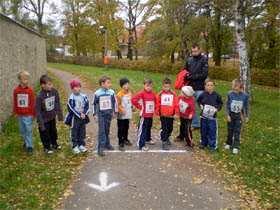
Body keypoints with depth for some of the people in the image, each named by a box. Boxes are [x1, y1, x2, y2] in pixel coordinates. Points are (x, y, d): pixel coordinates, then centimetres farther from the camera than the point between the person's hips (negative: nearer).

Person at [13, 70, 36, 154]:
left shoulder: (30, 90, -10)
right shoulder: (16, 90, -4)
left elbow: (33, 103, -6)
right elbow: (15, 102, 4)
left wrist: (33, 114, -3)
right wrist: (15, 113, 7)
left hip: (28, 114, -3)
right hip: (20, 114, 3)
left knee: (28, 130, 1)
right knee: (22, 130, 15)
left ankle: (29, 146, 12)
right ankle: (26, 142, 35)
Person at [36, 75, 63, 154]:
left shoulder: (54, 92, -14)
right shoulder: (40, 96, -26)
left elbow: (57, 104, 0)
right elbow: (38, 111, -20)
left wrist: (60, 115, 6)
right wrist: (41, 123, -18)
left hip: (52, 117, 5)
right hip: (44, 119, -4)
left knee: (53, 131, 23)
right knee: (45, 134, 12)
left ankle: (54, 144, 47)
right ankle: (47, 147, 35)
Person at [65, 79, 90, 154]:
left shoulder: (84, 96, 0)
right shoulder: (71, 98, -13)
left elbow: (87, 106, 1)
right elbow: (71, 109, -16)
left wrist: (84, 114, -12)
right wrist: (79, 115, -16)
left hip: (83, 117, 4)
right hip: (75, 118, -4)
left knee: (82, 132, 12)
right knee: (74, 132, 6)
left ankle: (81, 145, 25)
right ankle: (75, 146, 17)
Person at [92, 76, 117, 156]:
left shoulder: (111, 92, -2)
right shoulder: (97, 93, -7)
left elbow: (115, 102, 8)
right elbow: (94, 104, 3)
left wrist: (115, 111, 9)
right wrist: (94, 114, 3)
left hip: (109, 113, 3)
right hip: (101, 114, -3)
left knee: (107, 130, 13)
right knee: (101, 130, -6)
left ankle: (107, 144, 28)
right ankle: (101, 148, -4)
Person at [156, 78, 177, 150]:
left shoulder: (173, 94, -2)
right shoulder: (160, 94, -5)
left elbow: (176, 104, 0)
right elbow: (157, 104, -1)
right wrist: (157, 113, -1)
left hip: (171, 115, 3)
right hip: (163, 115, -2)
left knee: (170, 128, 17)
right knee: (164, 129, 0)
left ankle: (167, 138, 41)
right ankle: (164, 142, 8)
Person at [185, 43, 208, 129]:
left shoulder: (204, 59, -4)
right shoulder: (189, 60, 9)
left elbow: (204, 74, -11)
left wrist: (191, 77, -13)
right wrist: (186, 76, -3)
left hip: (200, 88, -5)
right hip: (190, 87, 5)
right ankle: (195, 124, 22)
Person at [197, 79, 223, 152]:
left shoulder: (216, 95, -6)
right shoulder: (203, 94, -3)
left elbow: (220, 103, 7)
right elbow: (198, 101, 14)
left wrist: (217, 108, -8)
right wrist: (200, 105, -2)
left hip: (212, 116, -2)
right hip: (204, 115, 2)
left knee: (212, 131, 0)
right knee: (203, 131, 13)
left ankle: (212, 145, 11)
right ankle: (203, 143, 28)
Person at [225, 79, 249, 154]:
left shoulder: (245, 95, -12)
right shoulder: (230, 94, -12)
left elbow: (246, 106, 0)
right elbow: (227, 105, -5)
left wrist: (246, 116, 6)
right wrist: (228, 115, -8)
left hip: (239, 116, -1)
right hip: (231, 114, 1)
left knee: (237, 131, 3)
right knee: (230, 130, 14)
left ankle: (236, 147, 11)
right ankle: (229, 143, 32)